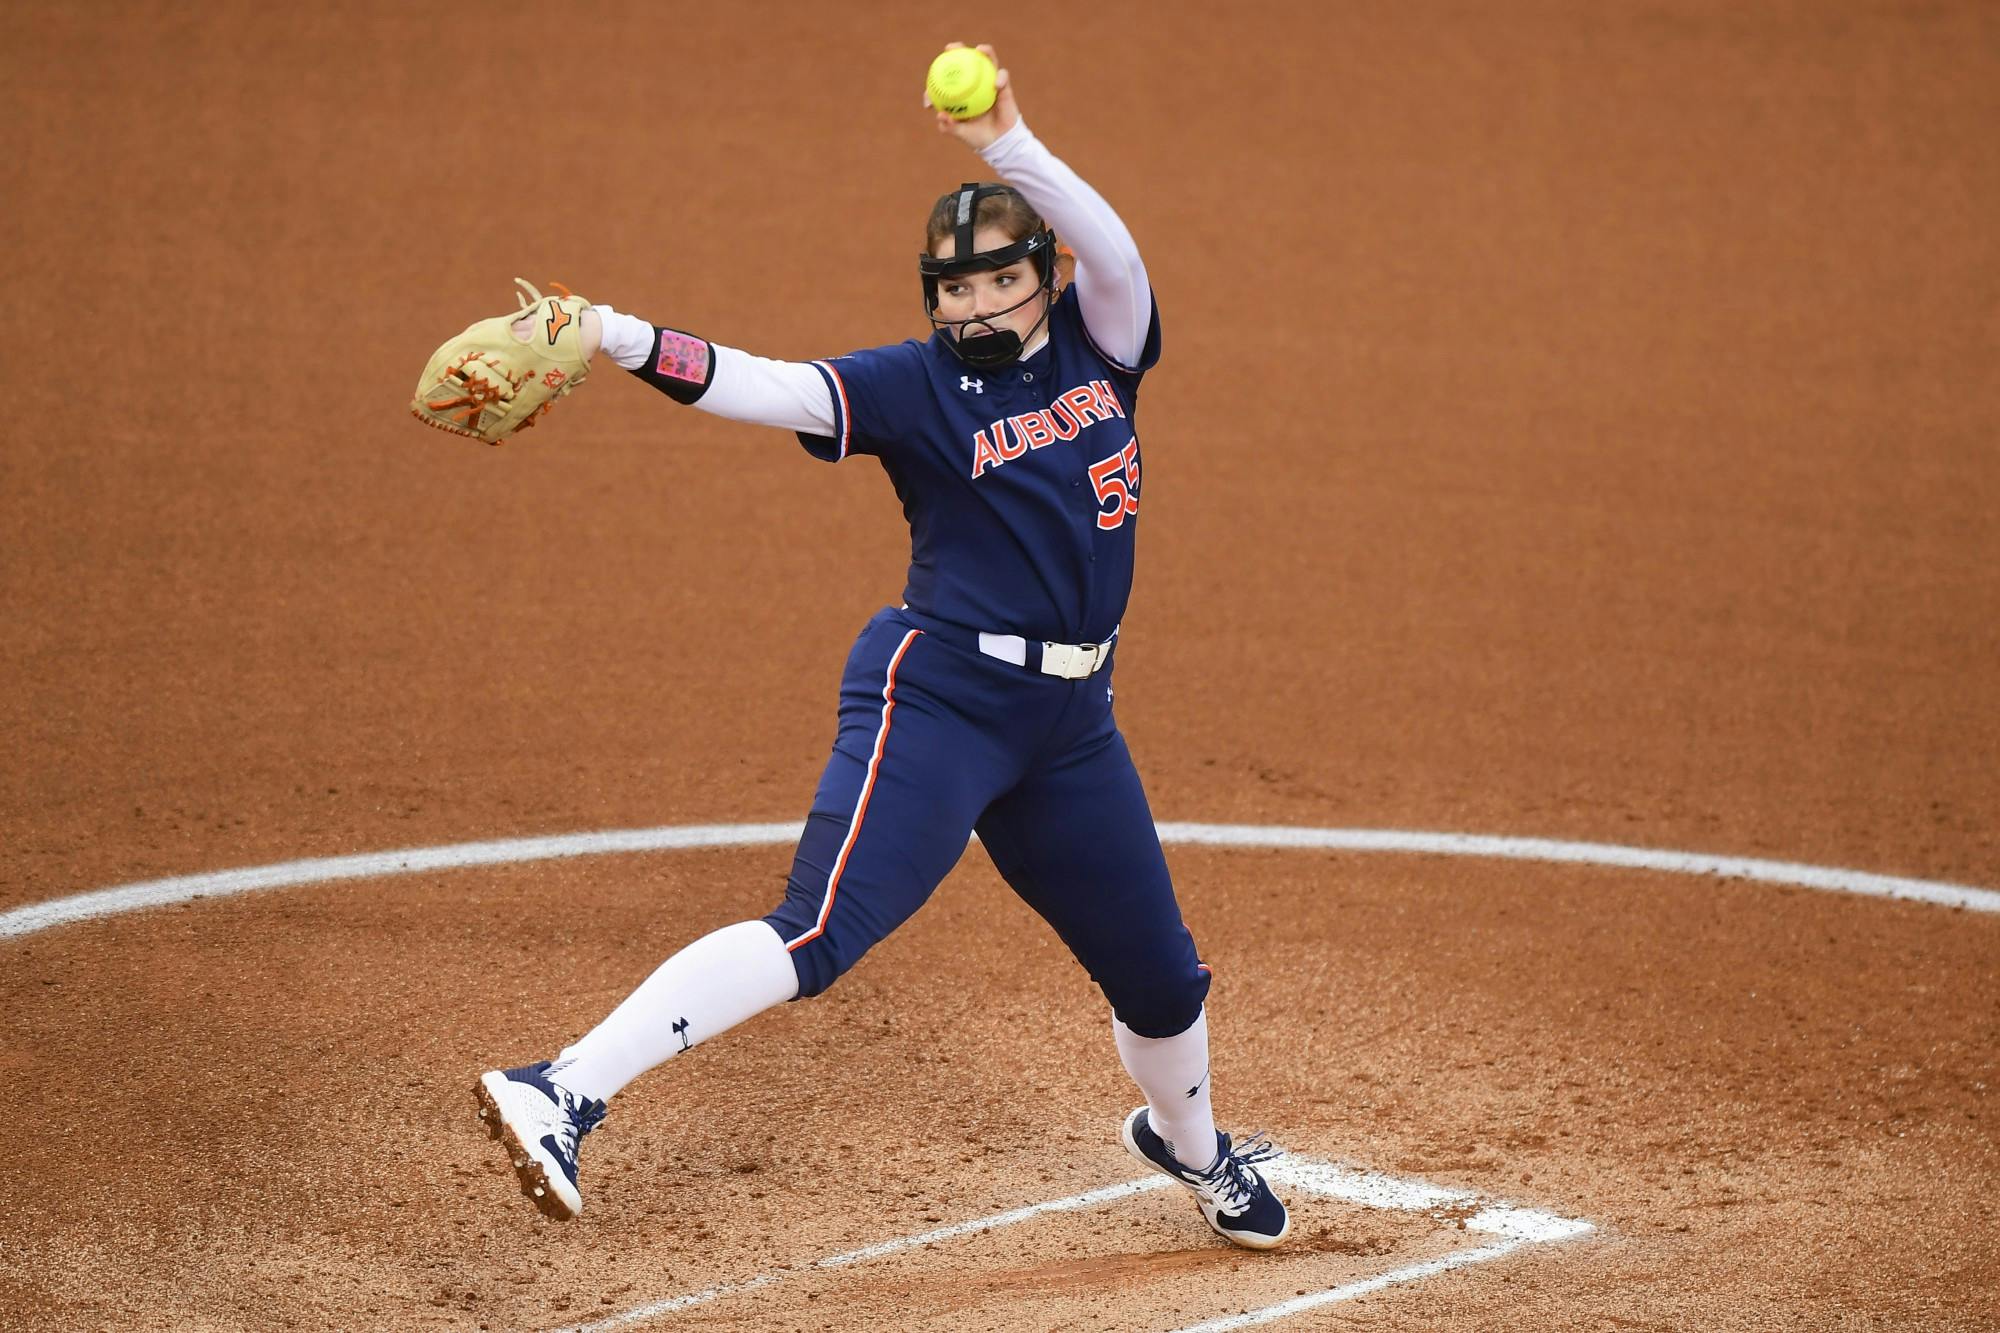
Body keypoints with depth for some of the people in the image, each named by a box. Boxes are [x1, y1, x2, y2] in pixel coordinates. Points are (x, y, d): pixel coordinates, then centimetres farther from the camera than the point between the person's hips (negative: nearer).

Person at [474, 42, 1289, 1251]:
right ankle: (564, 1095, -31)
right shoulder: (912, 385, -5)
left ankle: (1188, 1141, 49)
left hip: (1070, 719, 5)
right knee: (818, 935, -23)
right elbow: (772, 389, -19)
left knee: (1159, 972, 18)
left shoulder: (1097, 346, 6)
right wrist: (621, 340, -33)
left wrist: (1011, 147, -26)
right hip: (938, 697, -5)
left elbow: (1115, 257, -14)